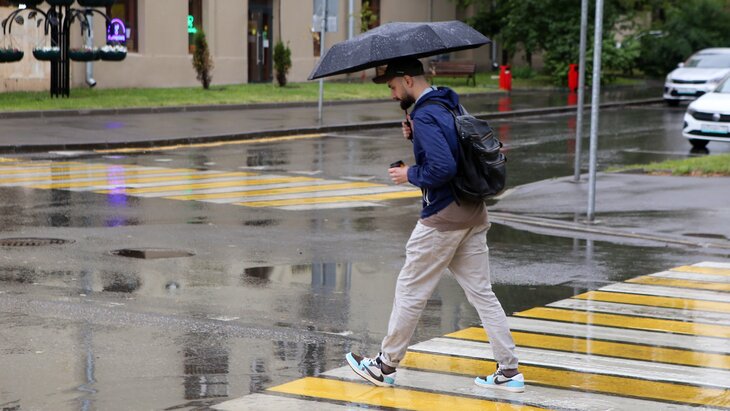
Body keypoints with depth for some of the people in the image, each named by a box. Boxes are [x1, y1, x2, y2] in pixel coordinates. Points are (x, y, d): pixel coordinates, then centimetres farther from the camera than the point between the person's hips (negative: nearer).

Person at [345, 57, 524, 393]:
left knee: (410, 291, 4)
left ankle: (385, 366, 16)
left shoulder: (425, 116, -17)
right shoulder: (448, 103, 12)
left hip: (442, 219, -9)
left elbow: (443, 168, -27)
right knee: (481, 292, 9)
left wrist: (410, 174, -11)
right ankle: (509, 371, 7)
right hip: (472, 213, 9)